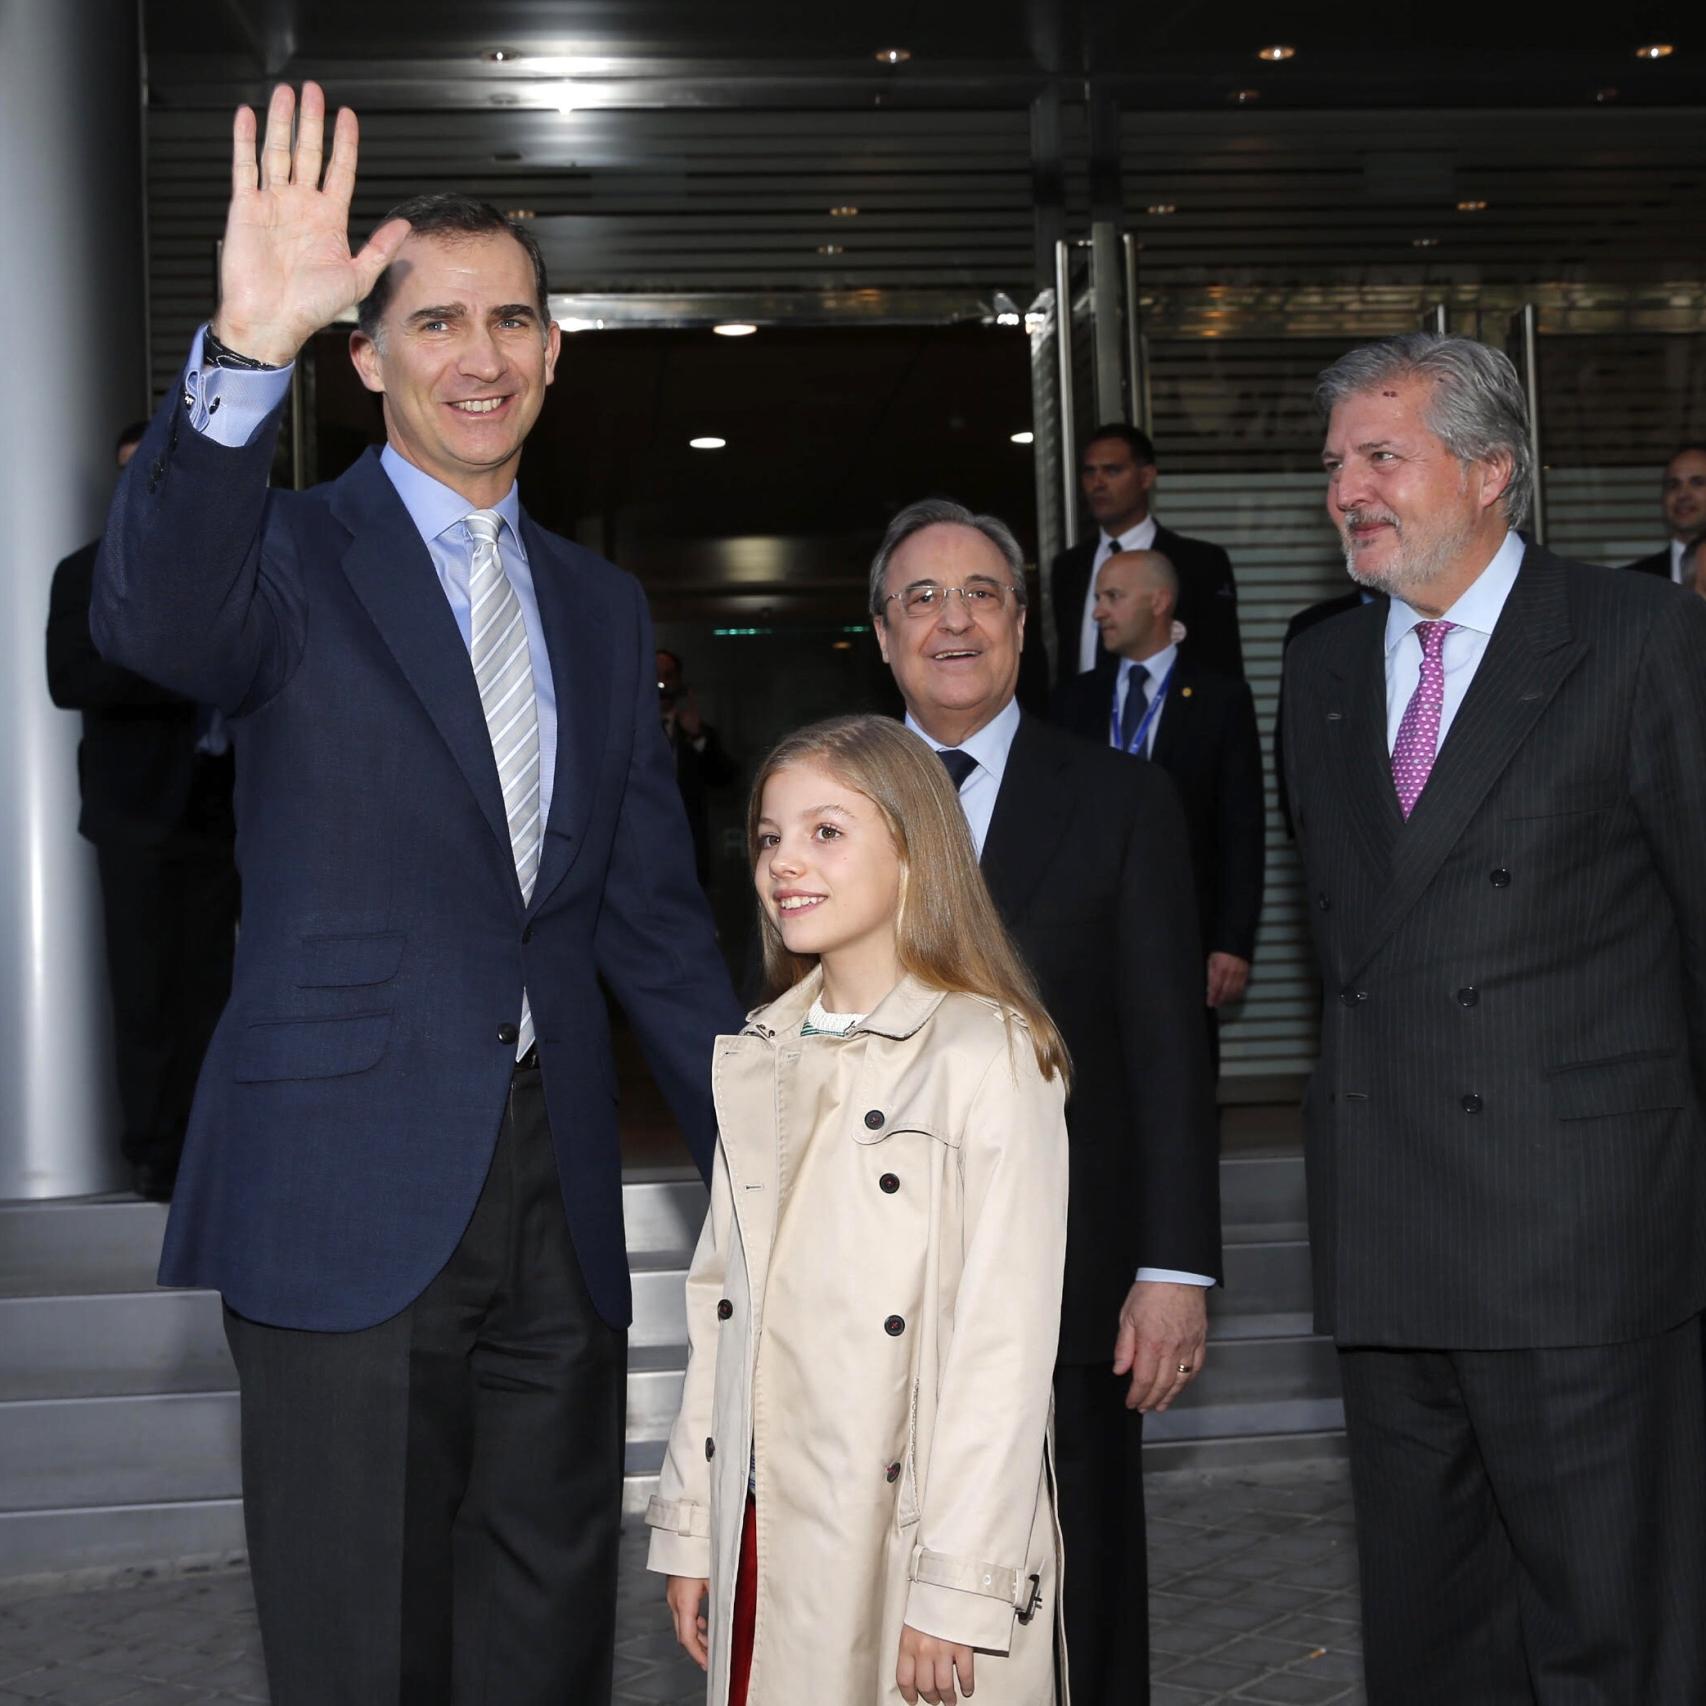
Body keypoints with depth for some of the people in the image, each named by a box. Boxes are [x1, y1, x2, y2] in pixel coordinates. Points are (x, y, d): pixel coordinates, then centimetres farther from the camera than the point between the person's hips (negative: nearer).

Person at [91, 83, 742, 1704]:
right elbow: (153, 621, -27)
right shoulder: (299, 560, -3)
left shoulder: (600, 609, 14)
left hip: (556, 1197, 5)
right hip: (350, 1190, -5)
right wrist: (241, 354, -41)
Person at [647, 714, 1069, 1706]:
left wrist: (958, 1589, -16)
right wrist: (692, 1531, 10)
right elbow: (721, 1303, 11)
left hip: (910, 1534, -5)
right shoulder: (756, 1060, 10)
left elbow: (1005, 1343, -13)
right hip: (765, 1537, 5)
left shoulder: (988, 1052, -10)